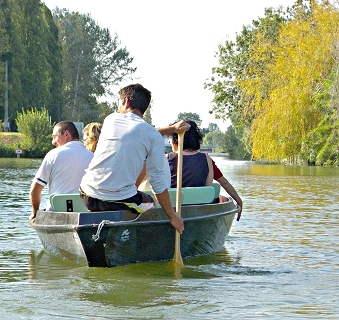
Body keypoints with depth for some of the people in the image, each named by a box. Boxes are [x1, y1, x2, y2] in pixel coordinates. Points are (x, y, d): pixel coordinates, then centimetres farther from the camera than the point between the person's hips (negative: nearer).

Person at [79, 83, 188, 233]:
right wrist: (173, 216, 4)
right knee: (150, 201, 27)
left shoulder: (110, 120, 9)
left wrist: (171, 129, 36)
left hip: (87, 197, 4)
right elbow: (158, 180, -3)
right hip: (119, 202, -4)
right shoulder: (153, 136, -3)